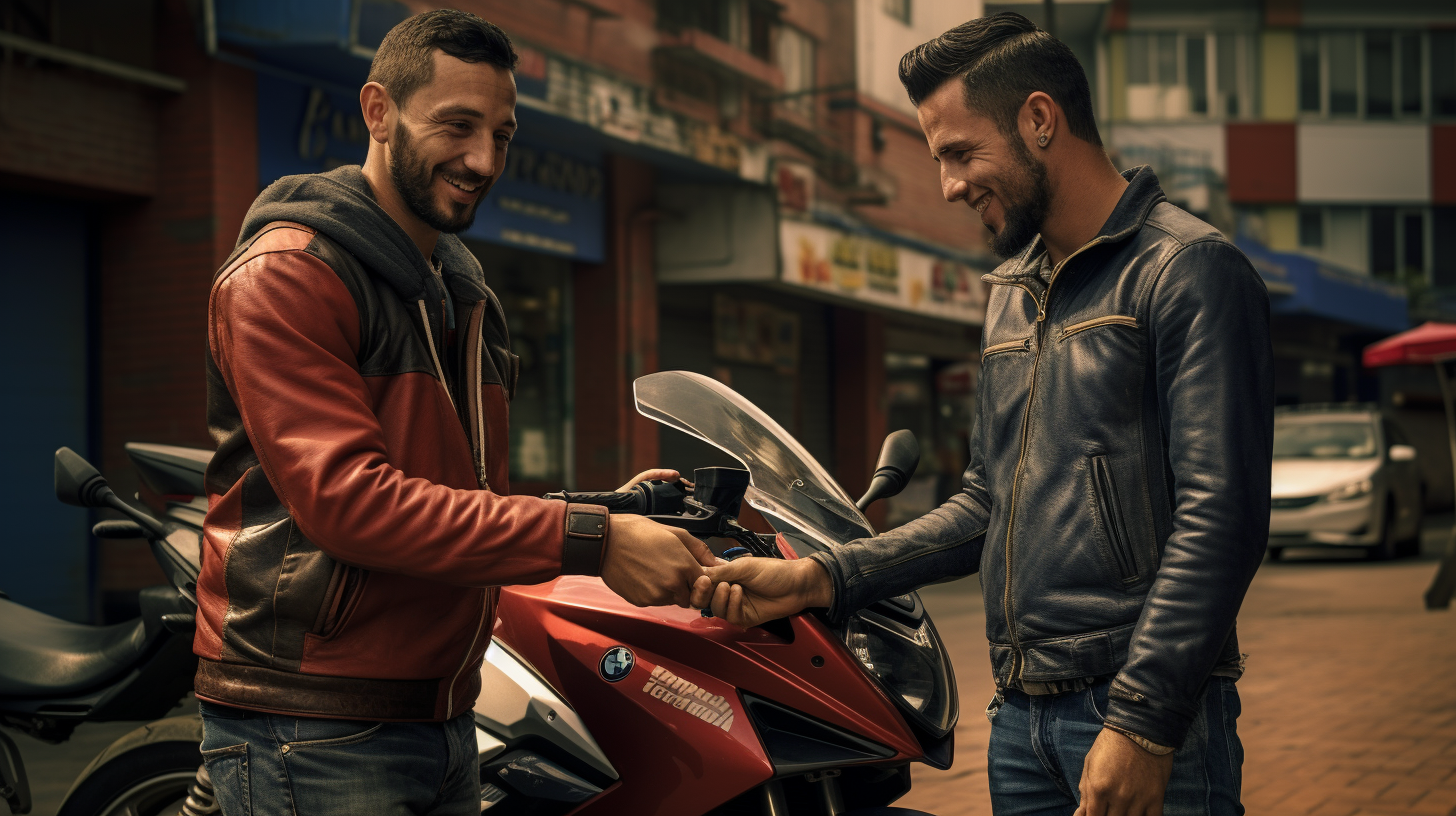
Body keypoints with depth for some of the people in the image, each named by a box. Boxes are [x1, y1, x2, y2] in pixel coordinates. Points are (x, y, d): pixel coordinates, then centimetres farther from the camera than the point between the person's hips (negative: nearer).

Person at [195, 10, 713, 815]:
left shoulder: (466, 295, 19)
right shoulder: (285, 273, -11)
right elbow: (346, 499, -23)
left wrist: (605, 508, 0)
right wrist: (585, 540, -27)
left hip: (443, 718, 8)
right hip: (314, 736, -8)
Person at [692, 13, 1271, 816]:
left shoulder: (1188, 268, -7)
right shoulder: (1012, 291, 18)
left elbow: (1219, 515, -15)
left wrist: (1143, 722, -20)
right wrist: (823, 578, 10)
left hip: (1143, 717, -7)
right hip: (1020, 715, 7)